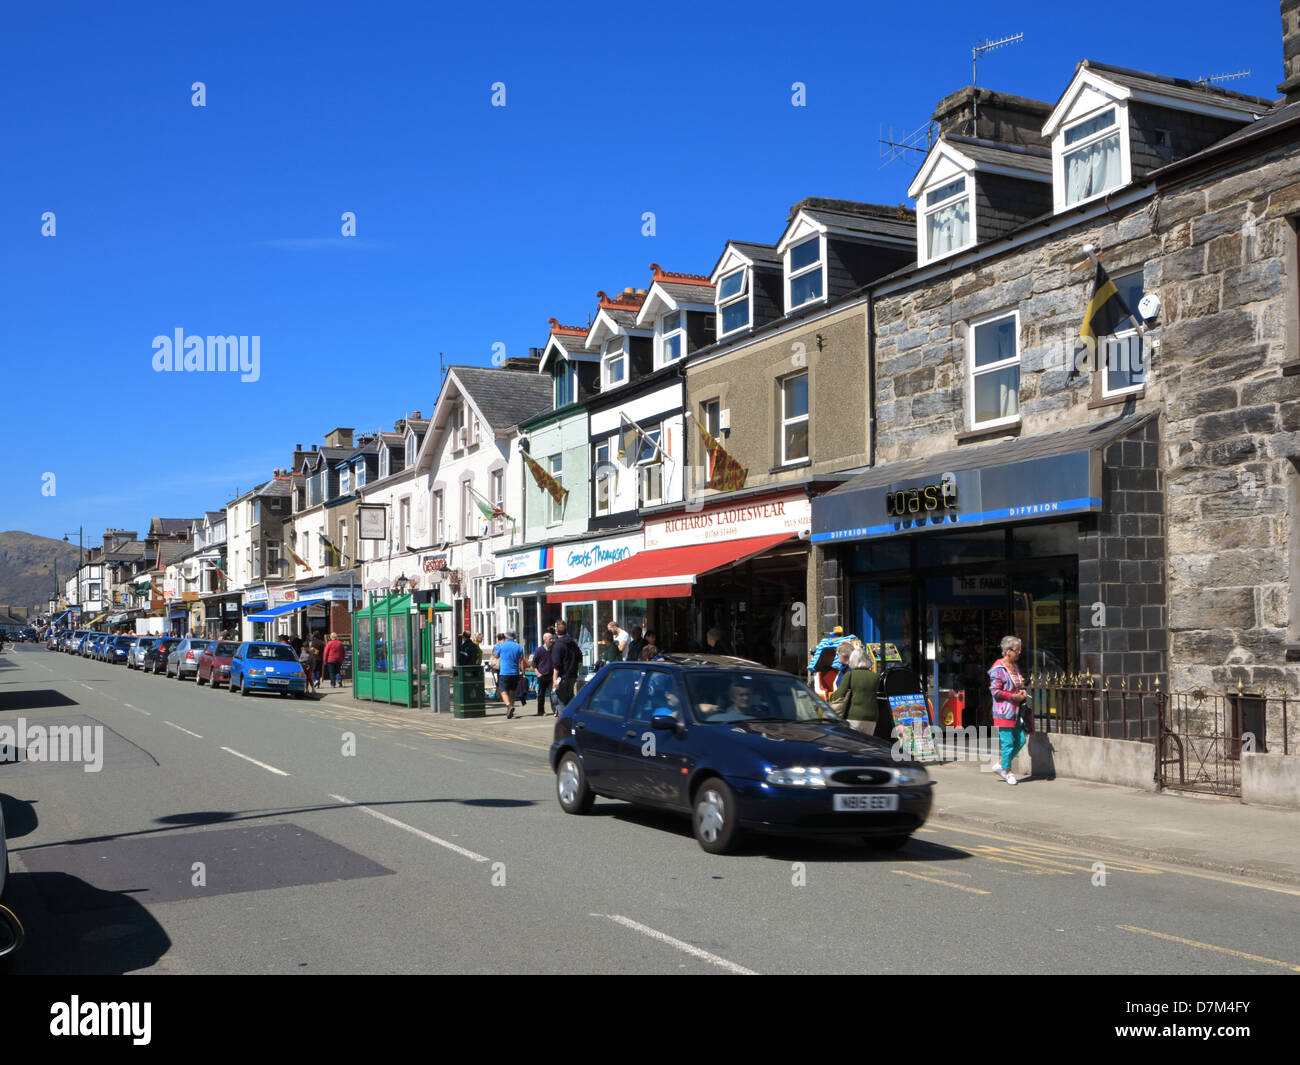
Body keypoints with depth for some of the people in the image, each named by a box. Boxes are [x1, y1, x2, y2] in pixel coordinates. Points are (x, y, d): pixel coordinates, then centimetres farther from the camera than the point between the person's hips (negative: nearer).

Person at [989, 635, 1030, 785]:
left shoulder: (1015, 667, 15)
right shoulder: (998, 669, -12)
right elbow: (995, 691, -16)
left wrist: (1022, 691, 7)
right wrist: (1014, 697, -16)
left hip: (1015, 711, 9)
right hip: (1004, 712, -9)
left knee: (1020, 740, 9)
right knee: (1008, 742, -4)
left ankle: (1001, 766, 22)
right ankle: (1007, 772, 10)